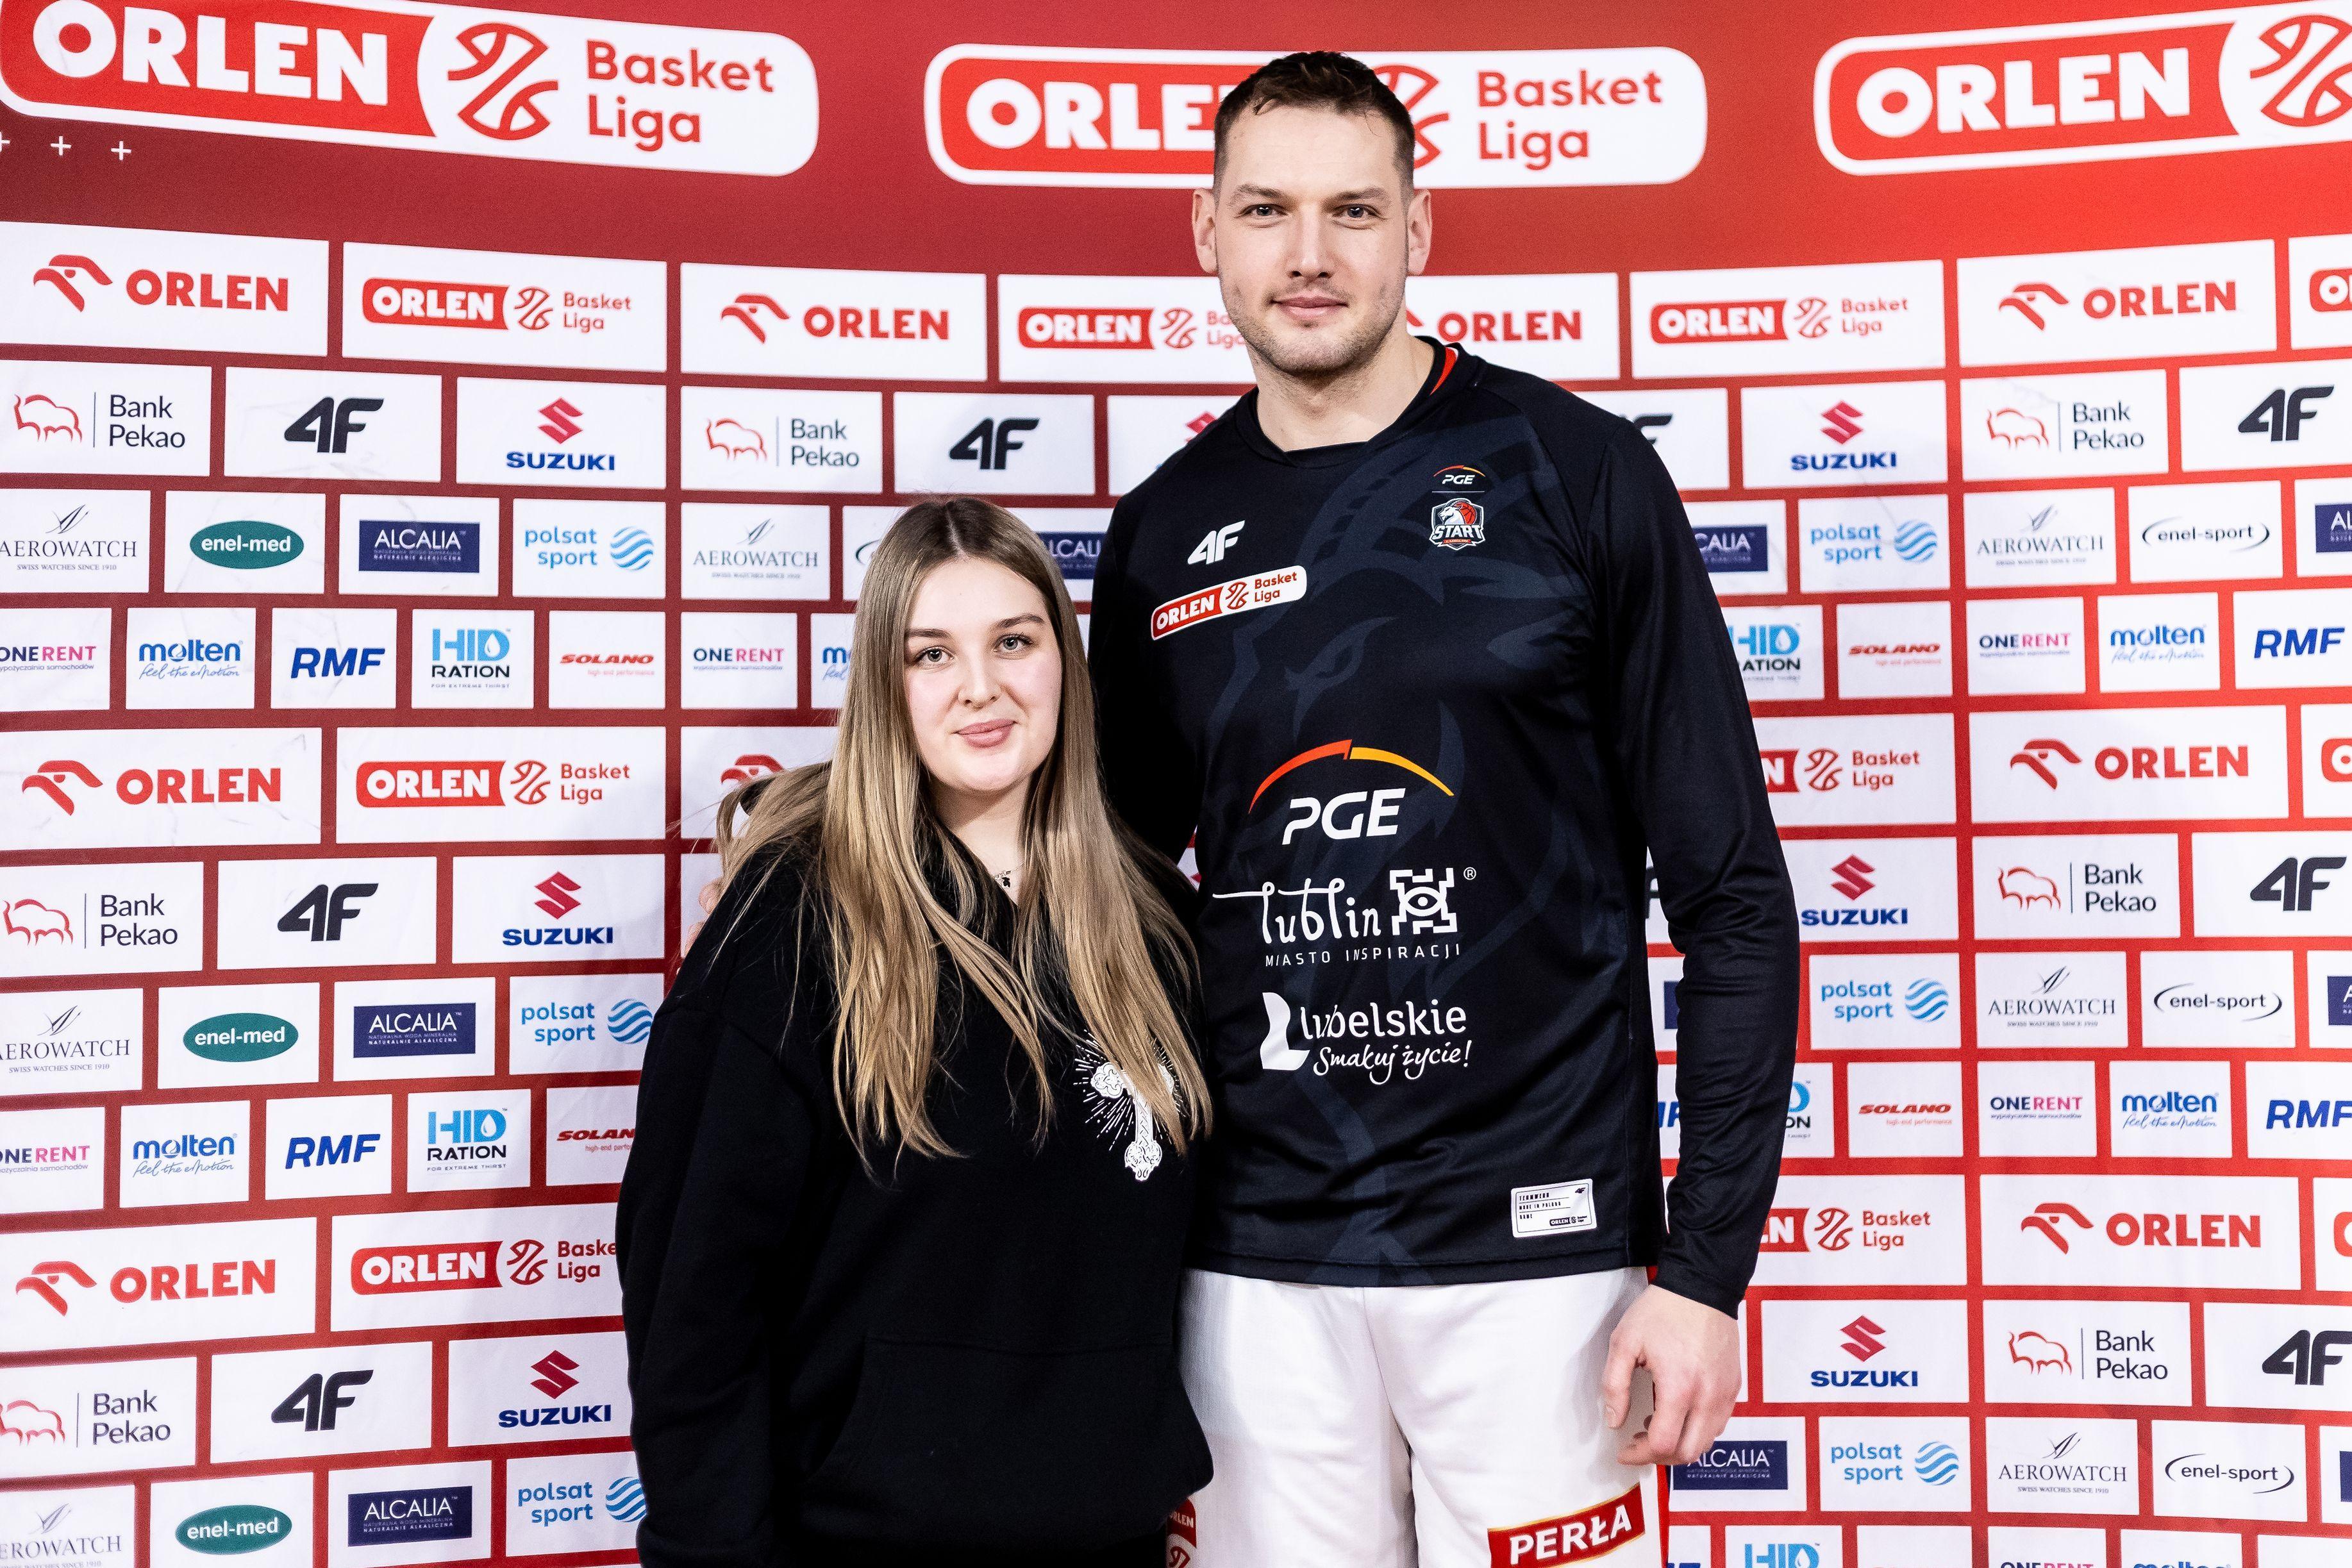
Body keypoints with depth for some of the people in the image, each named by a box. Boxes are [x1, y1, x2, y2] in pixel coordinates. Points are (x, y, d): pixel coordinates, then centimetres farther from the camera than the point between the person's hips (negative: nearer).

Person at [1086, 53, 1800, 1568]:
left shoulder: (1575, 472, -4)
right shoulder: (1164, 536, 5)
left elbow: (1731, 891, -3)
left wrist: (1705, 1263, -8)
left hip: (1534, 1238, -2)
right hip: (1257, 1260, 3)